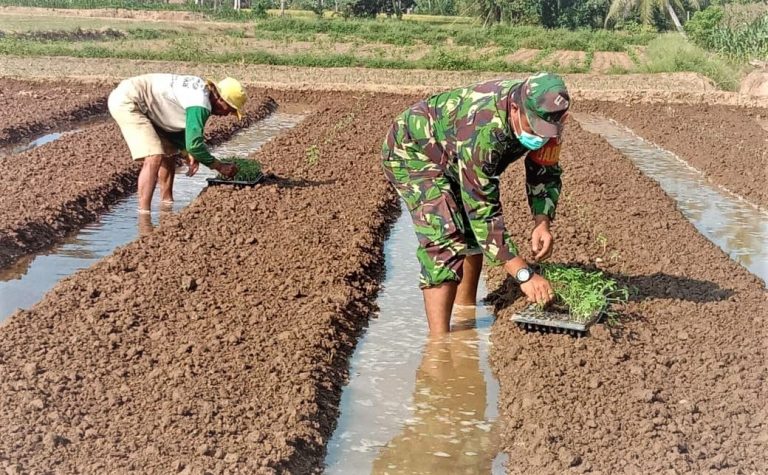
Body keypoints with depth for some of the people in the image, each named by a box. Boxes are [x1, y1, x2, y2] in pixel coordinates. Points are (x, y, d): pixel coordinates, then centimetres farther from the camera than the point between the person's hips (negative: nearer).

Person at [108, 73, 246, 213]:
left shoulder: (200, 88, 9)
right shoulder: (200, 105, -21)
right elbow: (194, 144, -23)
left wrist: (189, 153, 1)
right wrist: (219, 166, -10)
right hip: (126, 102, -11)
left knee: (169, 151, 14)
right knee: (154, 157, -20)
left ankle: (167, 204, 23)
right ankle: (143, 215, -19)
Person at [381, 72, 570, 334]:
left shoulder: (543, 117, -19)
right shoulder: (482, 129, -42)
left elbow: (546, 173, -3)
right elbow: (483, 210, -40)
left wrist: (542, 222, -20)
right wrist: (523, 274, -40)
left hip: (450, 156, 8)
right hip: (412, 151, -8)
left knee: (473, 230, 13)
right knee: (445, 238, -22)